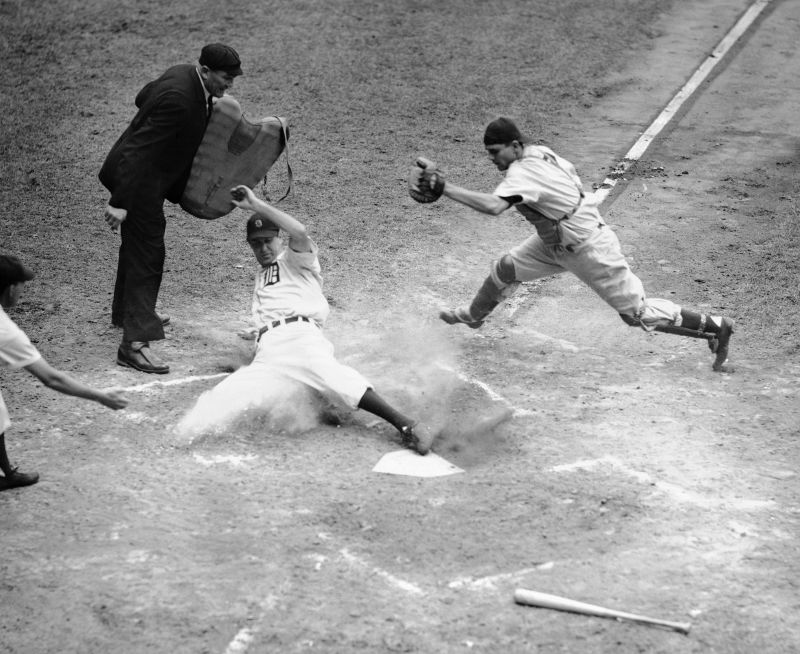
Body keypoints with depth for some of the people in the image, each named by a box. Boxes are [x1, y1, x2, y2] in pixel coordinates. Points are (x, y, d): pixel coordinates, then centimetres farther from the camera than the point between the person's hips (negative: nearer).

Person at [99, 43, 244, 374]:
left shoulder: (184, 74, -1)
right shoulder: (178, 98, -31)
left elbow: (143, 97, 17)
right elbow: (139, 150, -31)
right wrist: (120, 202, -29)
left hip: (150, 176, 10)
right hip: (139, 180, -10)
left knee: (138, 244, 26)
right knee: (146, 256, -8)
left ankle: (127, 310, 46)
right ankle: (134, 342, -8)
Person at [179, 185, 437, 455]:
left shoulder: (294, 259, 19)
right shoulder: (260, 274, 41)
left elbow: (299, 232, -4)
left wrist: (256, 205, -3)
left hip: (300, 332, -8)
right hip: (267, 352, 8)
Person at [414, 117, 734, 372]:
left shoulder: (523, 173, -31)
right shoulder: (540, 152, -4)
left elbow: (493, 206, -48)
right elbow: (570, 173, 13)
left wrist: (444, 187, -46)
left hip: (588, 249, -9)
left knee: (637, 312, 1)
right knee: (506, 268, 12)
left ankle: (715, 327, 12)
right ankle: (473, 315, 39)